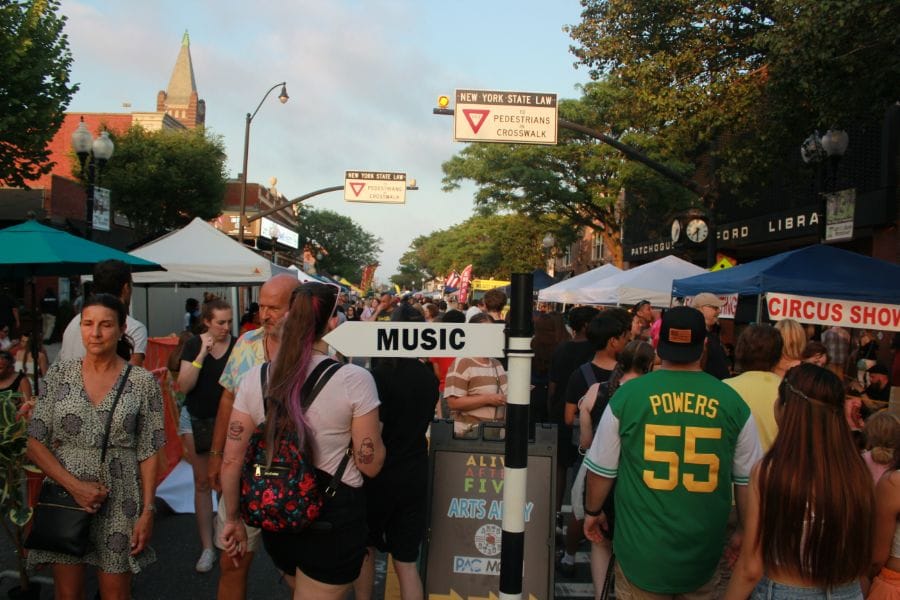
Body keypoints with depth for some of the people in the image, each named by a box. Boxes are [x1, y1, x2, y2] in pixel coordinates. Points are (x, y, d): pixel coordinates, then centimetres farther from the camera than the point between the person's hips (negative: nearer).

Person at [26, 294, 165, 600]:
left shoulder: (143, 382, -4)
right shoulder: (60, 373, 0)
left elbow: (148, 452, -2)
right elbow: (35, 444, 0)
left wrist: (147, 511, -7)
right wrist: (74, 486, -12)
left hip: (119, 503, -1)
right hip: (64, 498, 2)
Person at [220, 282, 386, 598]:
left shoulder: (254, 378, -5)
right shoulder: (355, 379, -16)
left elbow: (231, 461, -1)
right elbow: (371, 465, -12)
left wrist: (233, 518, 13)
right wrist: (375, 431, 8)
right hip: (335, 518, -5)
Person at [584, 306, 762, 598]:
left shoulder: (627, 395, -11)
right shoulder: (732, 403, -8)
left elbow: (602, 470, -2)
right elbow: (747, 480, 2)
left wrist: (593, 512, 16)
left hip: (642, 550, -1)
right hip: (704, 552, 2)